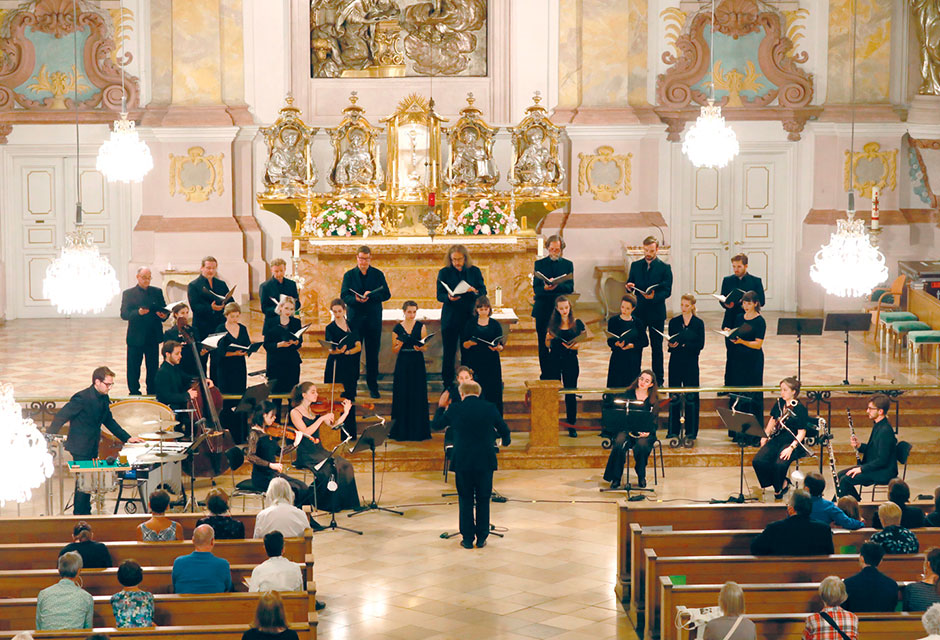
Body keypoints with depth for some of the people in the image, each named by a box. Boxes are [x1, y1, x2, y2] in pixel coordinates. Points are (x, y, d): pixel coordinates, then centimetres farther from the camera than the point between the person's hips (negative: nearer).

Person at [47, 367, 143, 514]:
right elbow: (61, 417, -16)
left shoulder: (104, 398, 6)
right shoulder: (82, 398, -21)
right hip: (80, 448, -8)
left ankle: (86, 514, 22)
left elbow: (109, 421, 19)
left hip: (93, 447, 8)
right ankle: (79, 516, 2)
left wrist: (127, 438, 16)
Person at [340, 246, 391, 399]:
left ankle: (373, 385, 10)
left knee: (373, 353, 3)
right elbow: (344, 296, -4)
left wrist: (371, 295, -16)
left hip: (373, 317, 1)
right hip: (355, 317, 0)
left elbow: (386, 294, 1)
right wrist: (356, 299, -24)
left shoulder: (378, 274, 6)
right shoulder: (349, 275, 5)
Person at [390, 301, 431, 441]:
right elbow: (394, 350, 6)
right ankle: (401, 429, 9)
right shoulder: (397, 328, 3)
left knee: (418, 396, -1)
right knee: (402, 396, 0)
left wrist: (420, 348, -22)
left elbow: (426, 347, -1)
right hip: (402, 364, 1)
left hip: (417, 364, -1)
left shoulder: (421, 326, 2)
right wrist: (399, 345, -15)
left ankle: (418, 429, 6)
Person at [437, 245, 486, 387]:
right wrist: (449, 298, -22)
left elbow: (483, 292, 6)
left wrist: (475, 291, -16)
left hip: (470, 316, 1)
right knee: (449, 351, -1)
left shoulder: (475, 271, 7)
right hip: (450, 317, -1)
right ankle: (447, 384, 7)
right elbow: (439, 295, 0)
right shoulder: (444, 273, 4)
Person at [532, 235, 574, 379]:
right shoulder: (539, 263, 9)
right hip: (543, 309, 0)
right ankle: (545, 376, 9)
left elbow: (570, 288, -1)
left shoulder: (568, 264, 10)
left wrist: (556, 286, -20)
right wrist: (545, 288, -22)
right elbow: (535, 288, 0)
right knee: (543, 345, 2)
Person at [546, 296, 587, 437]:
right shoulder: (552, 323, 4)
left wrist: (574, 346, -20)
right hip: (554, 360, 1)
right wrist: (549, 338, -14)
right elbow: (547, 345, 7)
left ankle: (571, 424, 9)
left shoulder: (577, 324, 2)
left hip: (570, 360, -1)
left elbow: (579, 344, 1)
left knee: (570, 393, 2)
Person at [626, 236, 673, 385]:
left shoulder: (664, 268, -1)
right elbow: (630, 286, 11)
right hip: (639, 311, 2)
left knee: (657, 348, 4)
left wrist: (654, 296, -25)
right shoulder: (635, 265, 8)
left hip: (656, 312, -2)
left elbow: (667, 291, -7)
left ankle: (658, 380, 10)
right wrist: (630, 287, -13)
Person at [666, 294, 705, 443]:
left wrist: (683, 345, -16)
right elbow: (670, 342, 4)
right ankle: (674, 432, 9)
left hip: (691, 362, -1)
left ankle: (690, 434, 5)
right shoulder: (674, 321, 6)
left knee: (691, 397, -1)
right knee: (674, 398, 1)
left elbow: (700, 345, -5)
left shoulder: (698, 323, 1)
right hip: (675, 362, 1)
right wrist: (670, 345, -20)